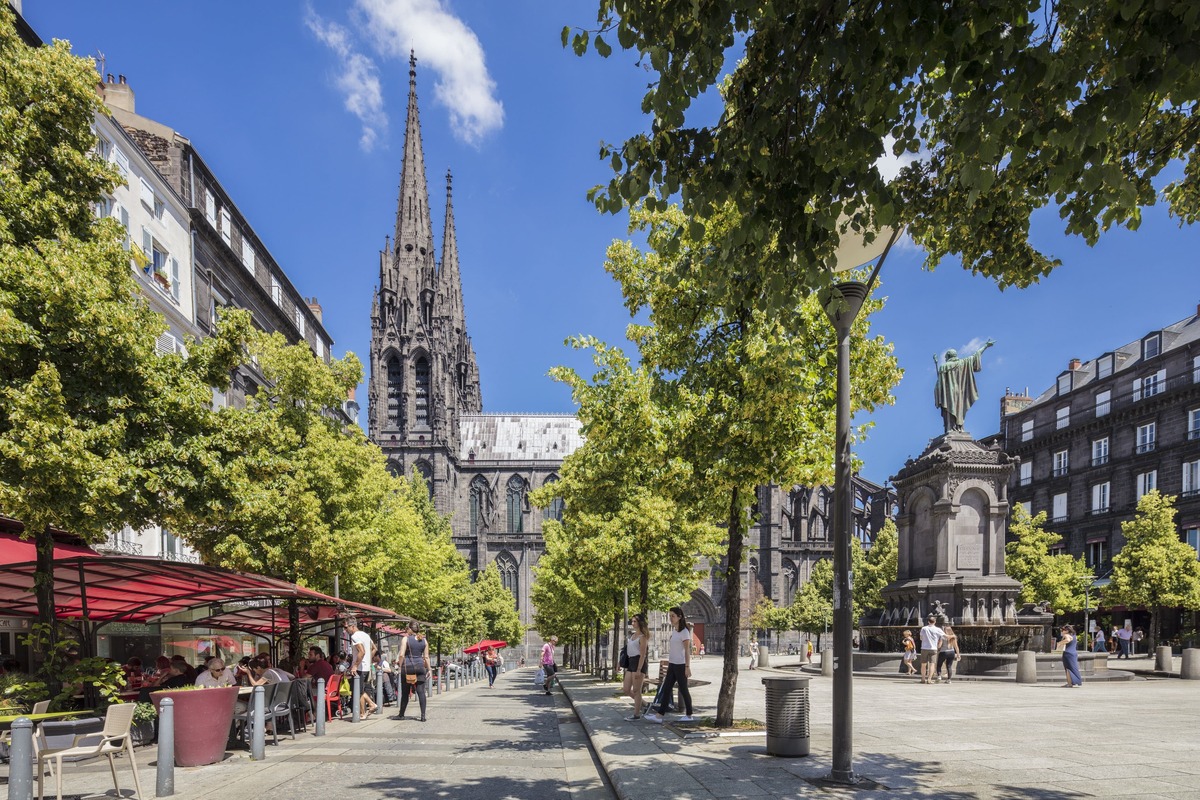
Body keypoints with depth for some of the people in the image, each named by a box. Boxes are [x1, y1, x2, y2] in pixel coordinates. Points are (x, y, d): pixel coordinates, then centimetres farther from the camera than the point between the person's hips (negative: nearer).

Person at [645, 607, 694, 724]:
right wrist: (669, 663, 17)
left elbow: (687, 650, -15)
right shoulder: (673, 631, 12)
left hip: (680, 665, -8)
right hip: (672, 665, 8)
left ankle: (689, 715, 14)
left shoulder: (684, 632, -12)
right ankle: (659, 715, 2)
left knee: (683, 690, 2)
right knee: (666, 689, 4)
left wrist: (687, 667, -18)